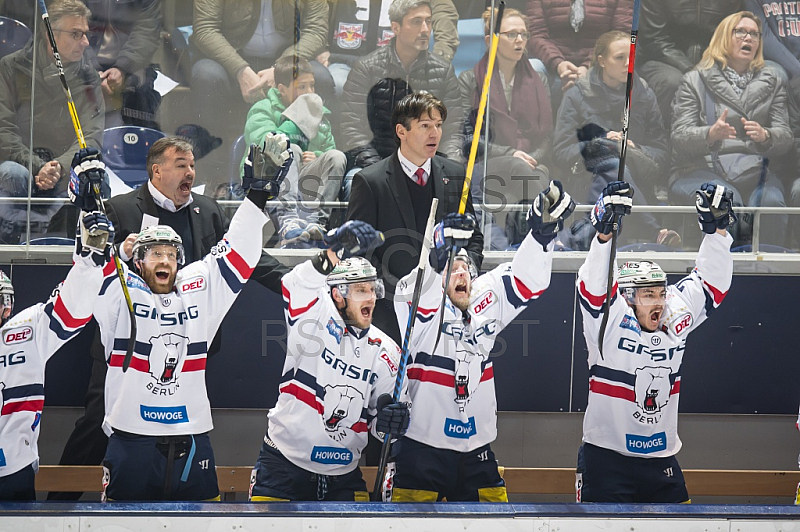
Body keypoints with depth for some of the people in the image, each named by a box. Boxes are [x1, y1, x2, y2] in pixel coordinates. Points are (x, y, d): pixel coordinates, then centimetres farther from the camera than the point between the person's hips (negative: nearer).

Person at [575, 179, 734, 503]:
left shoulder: (675, 319, 3)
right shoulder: (609, 321, -11)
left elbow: (711, 282, 8)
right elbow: (593, 286, -28)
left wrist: (717, 230, -5)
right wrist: (604, 234, -42)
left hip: (661, 462, 5)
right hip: (606, 460, -5)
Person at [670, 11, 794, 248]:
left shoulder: (772, 84, 19)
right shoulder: (695, 81, 10)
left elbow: (785, 138, 10)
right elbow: (680, 137, 0)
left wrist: (765, 136, -15)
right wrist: (711, 134, -23)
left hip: (753, 171, 2)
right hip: (702, 169, -2)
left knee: (771, 202, -32)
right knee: (727, 200, -35)